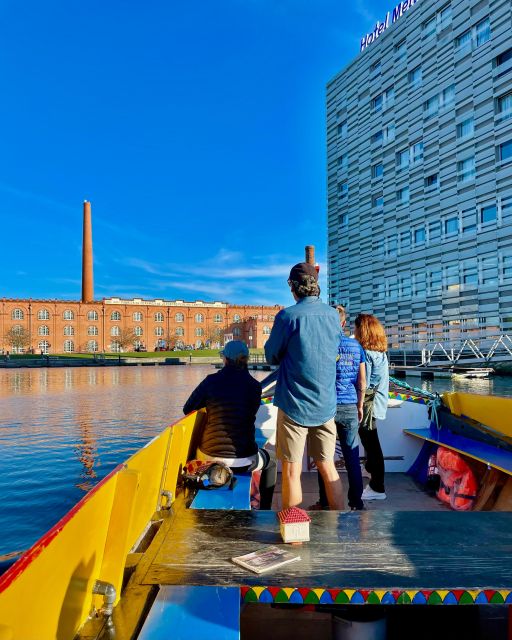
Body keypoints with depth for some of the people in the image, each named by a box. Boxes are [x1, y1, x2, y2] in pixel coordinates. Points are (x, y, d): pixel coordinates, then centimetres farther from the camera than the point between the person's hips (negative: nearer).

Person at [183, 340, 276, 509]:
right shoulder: (254, 386, -5)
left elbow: (187, 409, 3)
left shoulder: (211, 381, -7)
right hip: (244, 460, -1)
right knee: (270, 460, 31)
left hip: (210, 458, 1)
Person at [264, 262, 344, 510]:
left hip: (294, 405, -5)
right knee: (328, 467, 15)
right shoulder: (333, 314, 3)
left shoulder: (288, 316, -12)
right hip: (326, 405, 5)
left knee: (292, 471, 5)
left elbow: (272, 356, -1)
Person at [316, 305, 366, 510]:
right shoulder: (356, 346, 4)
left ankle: (325, 503, 13)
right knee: (352, 457, 10)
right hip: (349, 407, 3)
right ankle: (356, 502, 16)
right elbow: (362, 382, 5)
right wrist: (360, 406, 16)